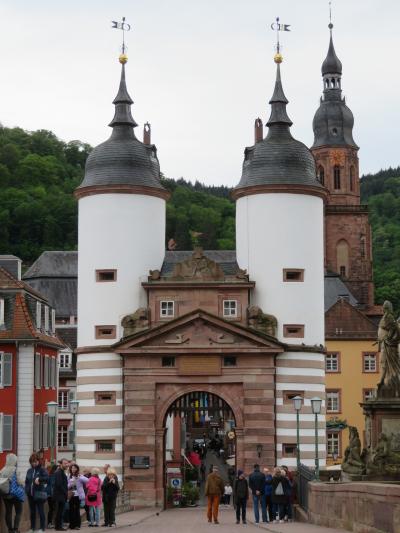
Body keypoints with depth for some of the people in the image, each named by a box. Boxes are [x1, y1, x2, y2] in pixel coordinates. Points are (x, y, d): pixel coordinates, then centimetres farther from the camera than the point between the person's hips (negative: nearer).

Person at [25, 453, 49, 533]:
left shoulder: (42, 470, -5)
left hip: (39, 494, -5)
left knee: (40, 511, -2)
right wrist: (27, 490, 2)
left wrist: (39, 479, -34)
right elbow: (26, 481, 16)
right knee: (32, 512, 11)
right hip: (31, 494, 5)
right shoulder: (29, 471, 12)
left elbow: (47, 478, -20)